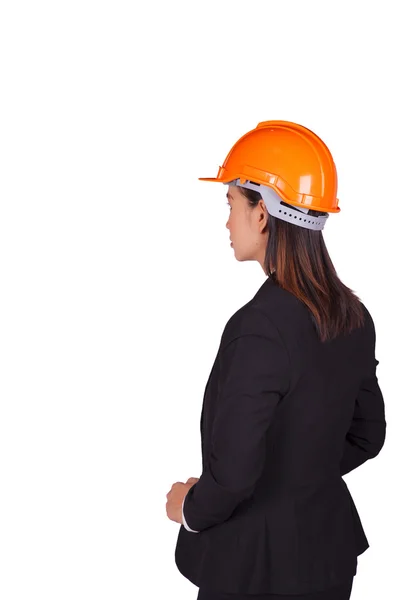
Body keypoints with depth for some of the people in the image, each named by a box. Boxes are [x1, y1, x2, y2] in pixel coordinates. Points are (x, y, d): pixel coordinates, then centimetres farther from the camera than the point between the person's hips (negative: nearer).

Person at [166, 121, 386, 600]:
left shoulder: (259, 327, -25)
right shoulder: (353, 316, -2)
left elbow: (233, 472, -25)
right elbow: (367, 435, 9)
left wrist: (190, 510, -6)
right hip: (329, 547, 7)